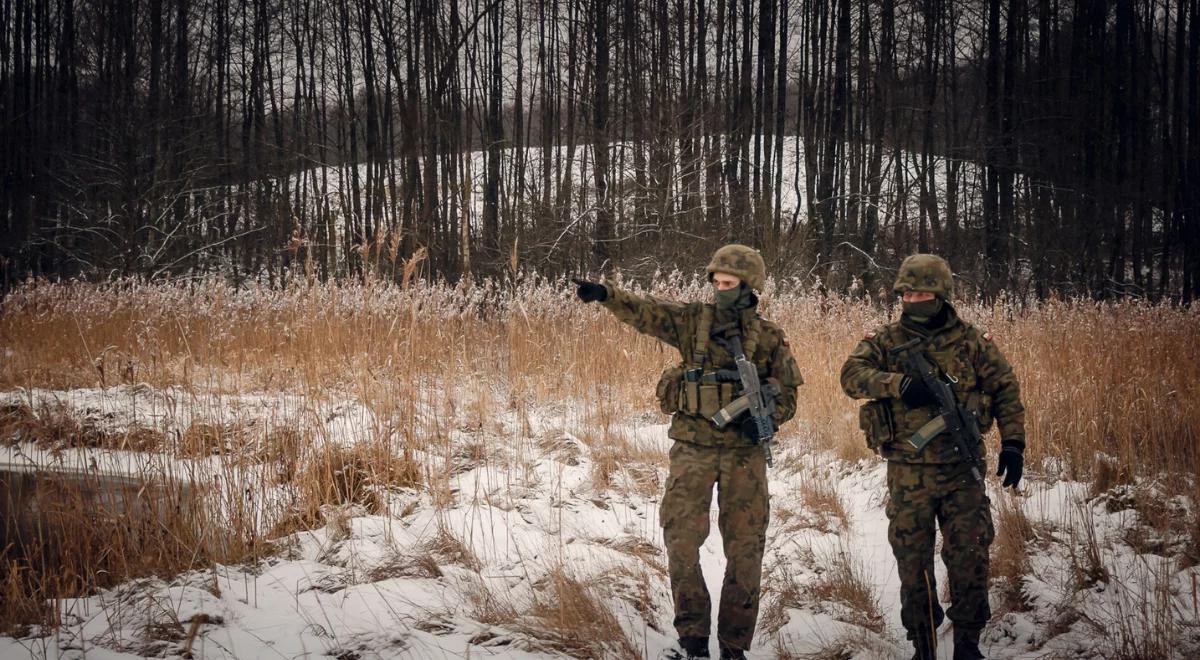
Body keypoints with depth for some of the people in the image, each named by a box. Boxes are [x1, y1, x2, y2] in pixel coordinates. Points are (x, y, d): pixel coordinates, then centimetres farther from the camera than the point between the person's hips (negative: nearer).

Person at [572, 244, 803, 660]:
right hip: (693, 449, 0)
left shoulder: (769, 338, 1)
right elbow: (644, 313, -15)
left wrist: (763, 419, -14)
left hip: (744, 453, 0)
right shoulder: (692, 321, 0)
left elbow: (787, 394, 7)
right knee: (681, 539, -6)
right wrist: (605, 295, -34)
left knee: (745, 547, 3)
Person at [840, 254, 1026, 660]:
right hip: (908, 473, 1)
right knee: (913, 562, 7)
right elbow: (852, 375, -14)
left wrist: (1013, 443, -3)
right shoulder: (885, 341, 1)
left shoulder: (972, 342, 2)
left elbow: (1006, 390, 6)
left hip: (962, 471, 0)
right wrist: (900, 383, -28)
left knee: (970, 557, 2)